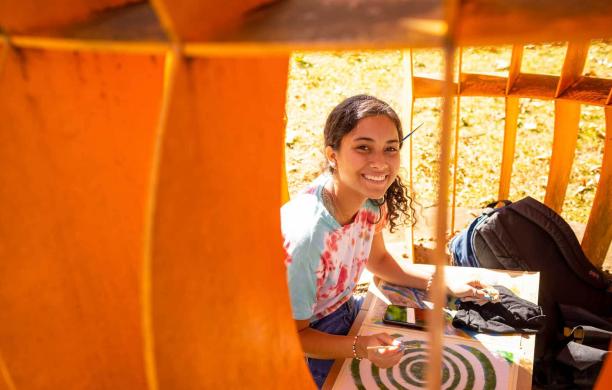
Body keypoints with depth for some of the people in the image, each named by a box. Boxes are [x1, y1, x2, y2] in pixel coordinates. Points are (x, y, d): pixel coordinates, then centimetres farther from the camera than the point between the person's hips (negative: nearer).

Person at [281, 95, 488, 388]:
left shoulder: (370, 199, -14)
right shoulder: (305, 234, -36)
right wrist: (360, 348, -35)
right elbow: (293, 335, -22)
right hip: (311, 347, -6)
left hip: (344, 310, 7)